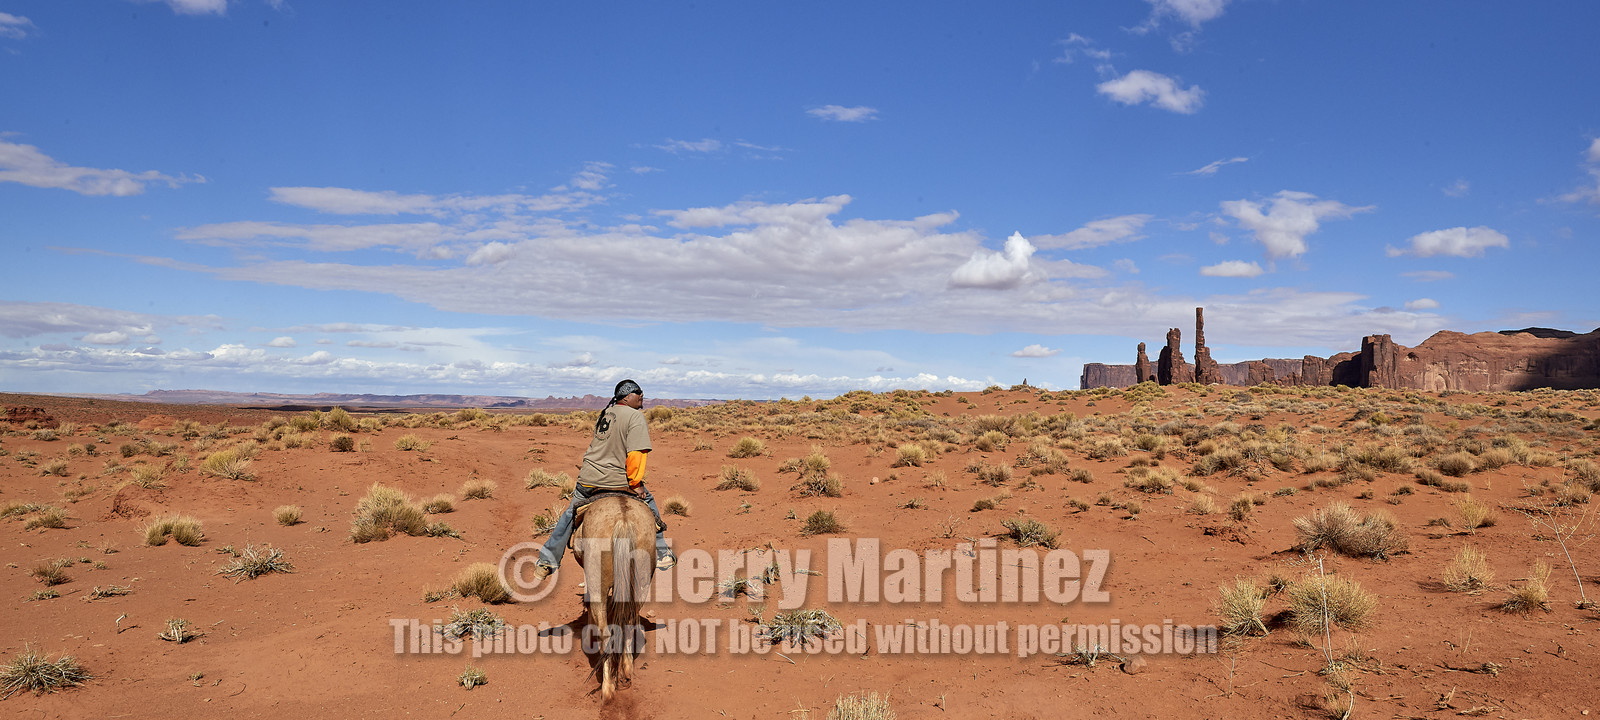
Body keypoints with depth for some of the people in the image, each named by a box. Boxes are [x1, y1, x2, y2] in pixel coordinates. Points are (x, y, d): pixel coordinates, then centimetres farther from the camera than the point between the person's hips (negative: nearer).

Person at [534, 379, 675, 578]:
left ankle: (548, 560, 29)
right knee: (648, 503, 18)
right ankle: (661, 555, 20)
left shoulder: (605, 413, 10)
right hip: (617, 481, -5)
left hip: (587, 479, 5)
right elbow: (635, 453, -19)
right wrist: (635, 483, -12)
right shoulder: (635, 416, -12)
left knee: (571, 513, 24)